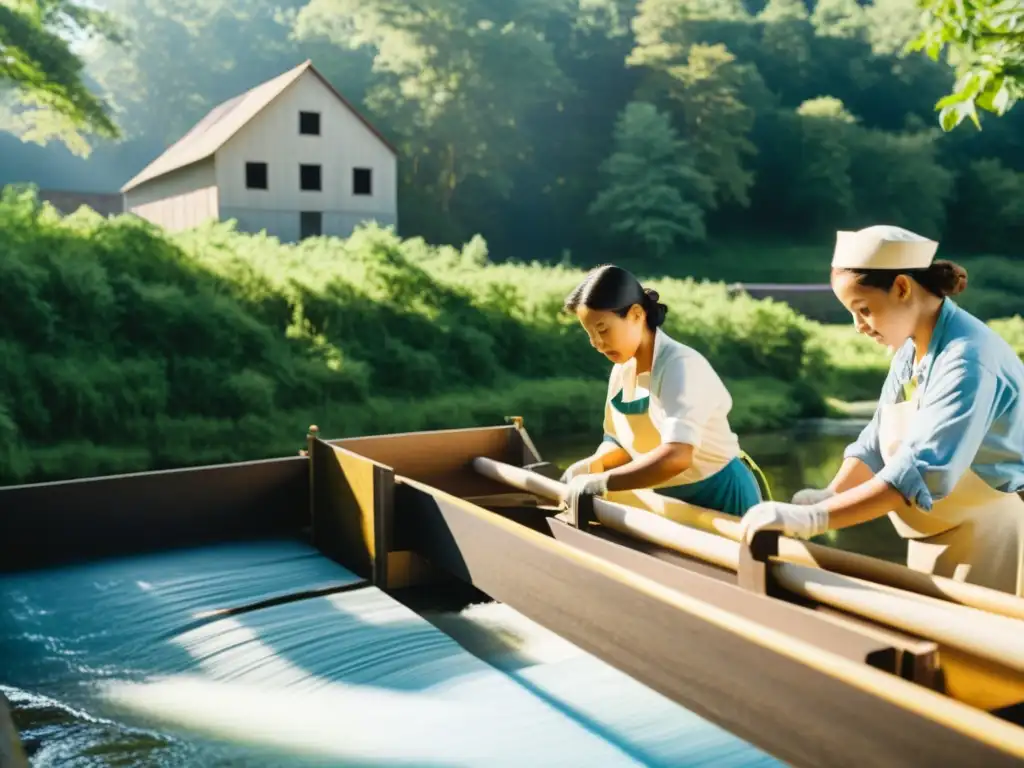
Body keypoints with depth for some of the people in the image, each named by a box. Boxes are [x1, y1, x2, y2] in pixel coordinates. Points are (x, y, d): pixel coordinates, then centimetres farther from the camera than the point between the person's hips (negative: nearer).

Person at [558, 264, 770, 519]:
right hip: (672, 501, 7)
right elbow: (620, 440, 9)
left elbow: (676, 457, -37)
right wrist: (594, 463, -12)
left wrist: (600, 482, -36)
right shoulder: (622, 370, -1)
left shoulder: (680, 366, -24)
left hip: (720, 498, -7)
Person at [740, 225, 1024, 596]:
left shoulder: (967, 358, -24)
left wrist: (814, 518, -36)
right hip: (937, 542, 8)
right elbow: (876, 444, 6)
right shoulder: (909, 351, 5)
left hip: (989, 539, -8)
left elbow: (922, 470, -32)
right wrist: (828, 496, -12)